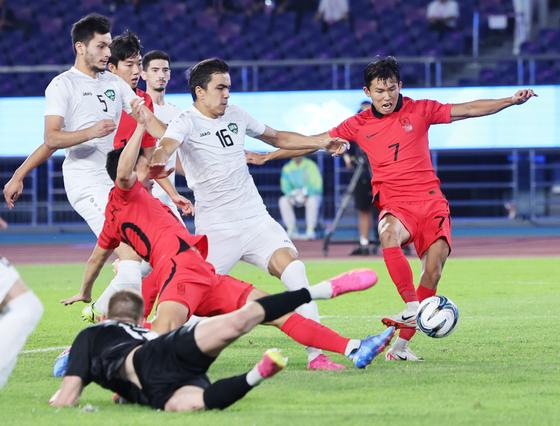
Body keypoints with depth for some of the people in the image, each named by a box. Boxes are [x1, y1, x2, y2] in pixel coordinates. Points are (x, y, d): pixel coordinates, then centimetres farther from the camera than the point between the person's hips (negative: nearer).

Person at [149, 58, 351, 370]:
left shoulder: (236, 115, 12)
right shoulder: (187, 122, -7)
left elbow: (277, 137, 28)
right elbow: (166, 146, -30)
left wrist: (321, 143, 20)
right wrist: (157, 162, -53)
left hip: (257, 220, 5)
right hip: (216, 229, -5)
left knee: (293, 268, -15)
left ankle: (317, 354, -17)